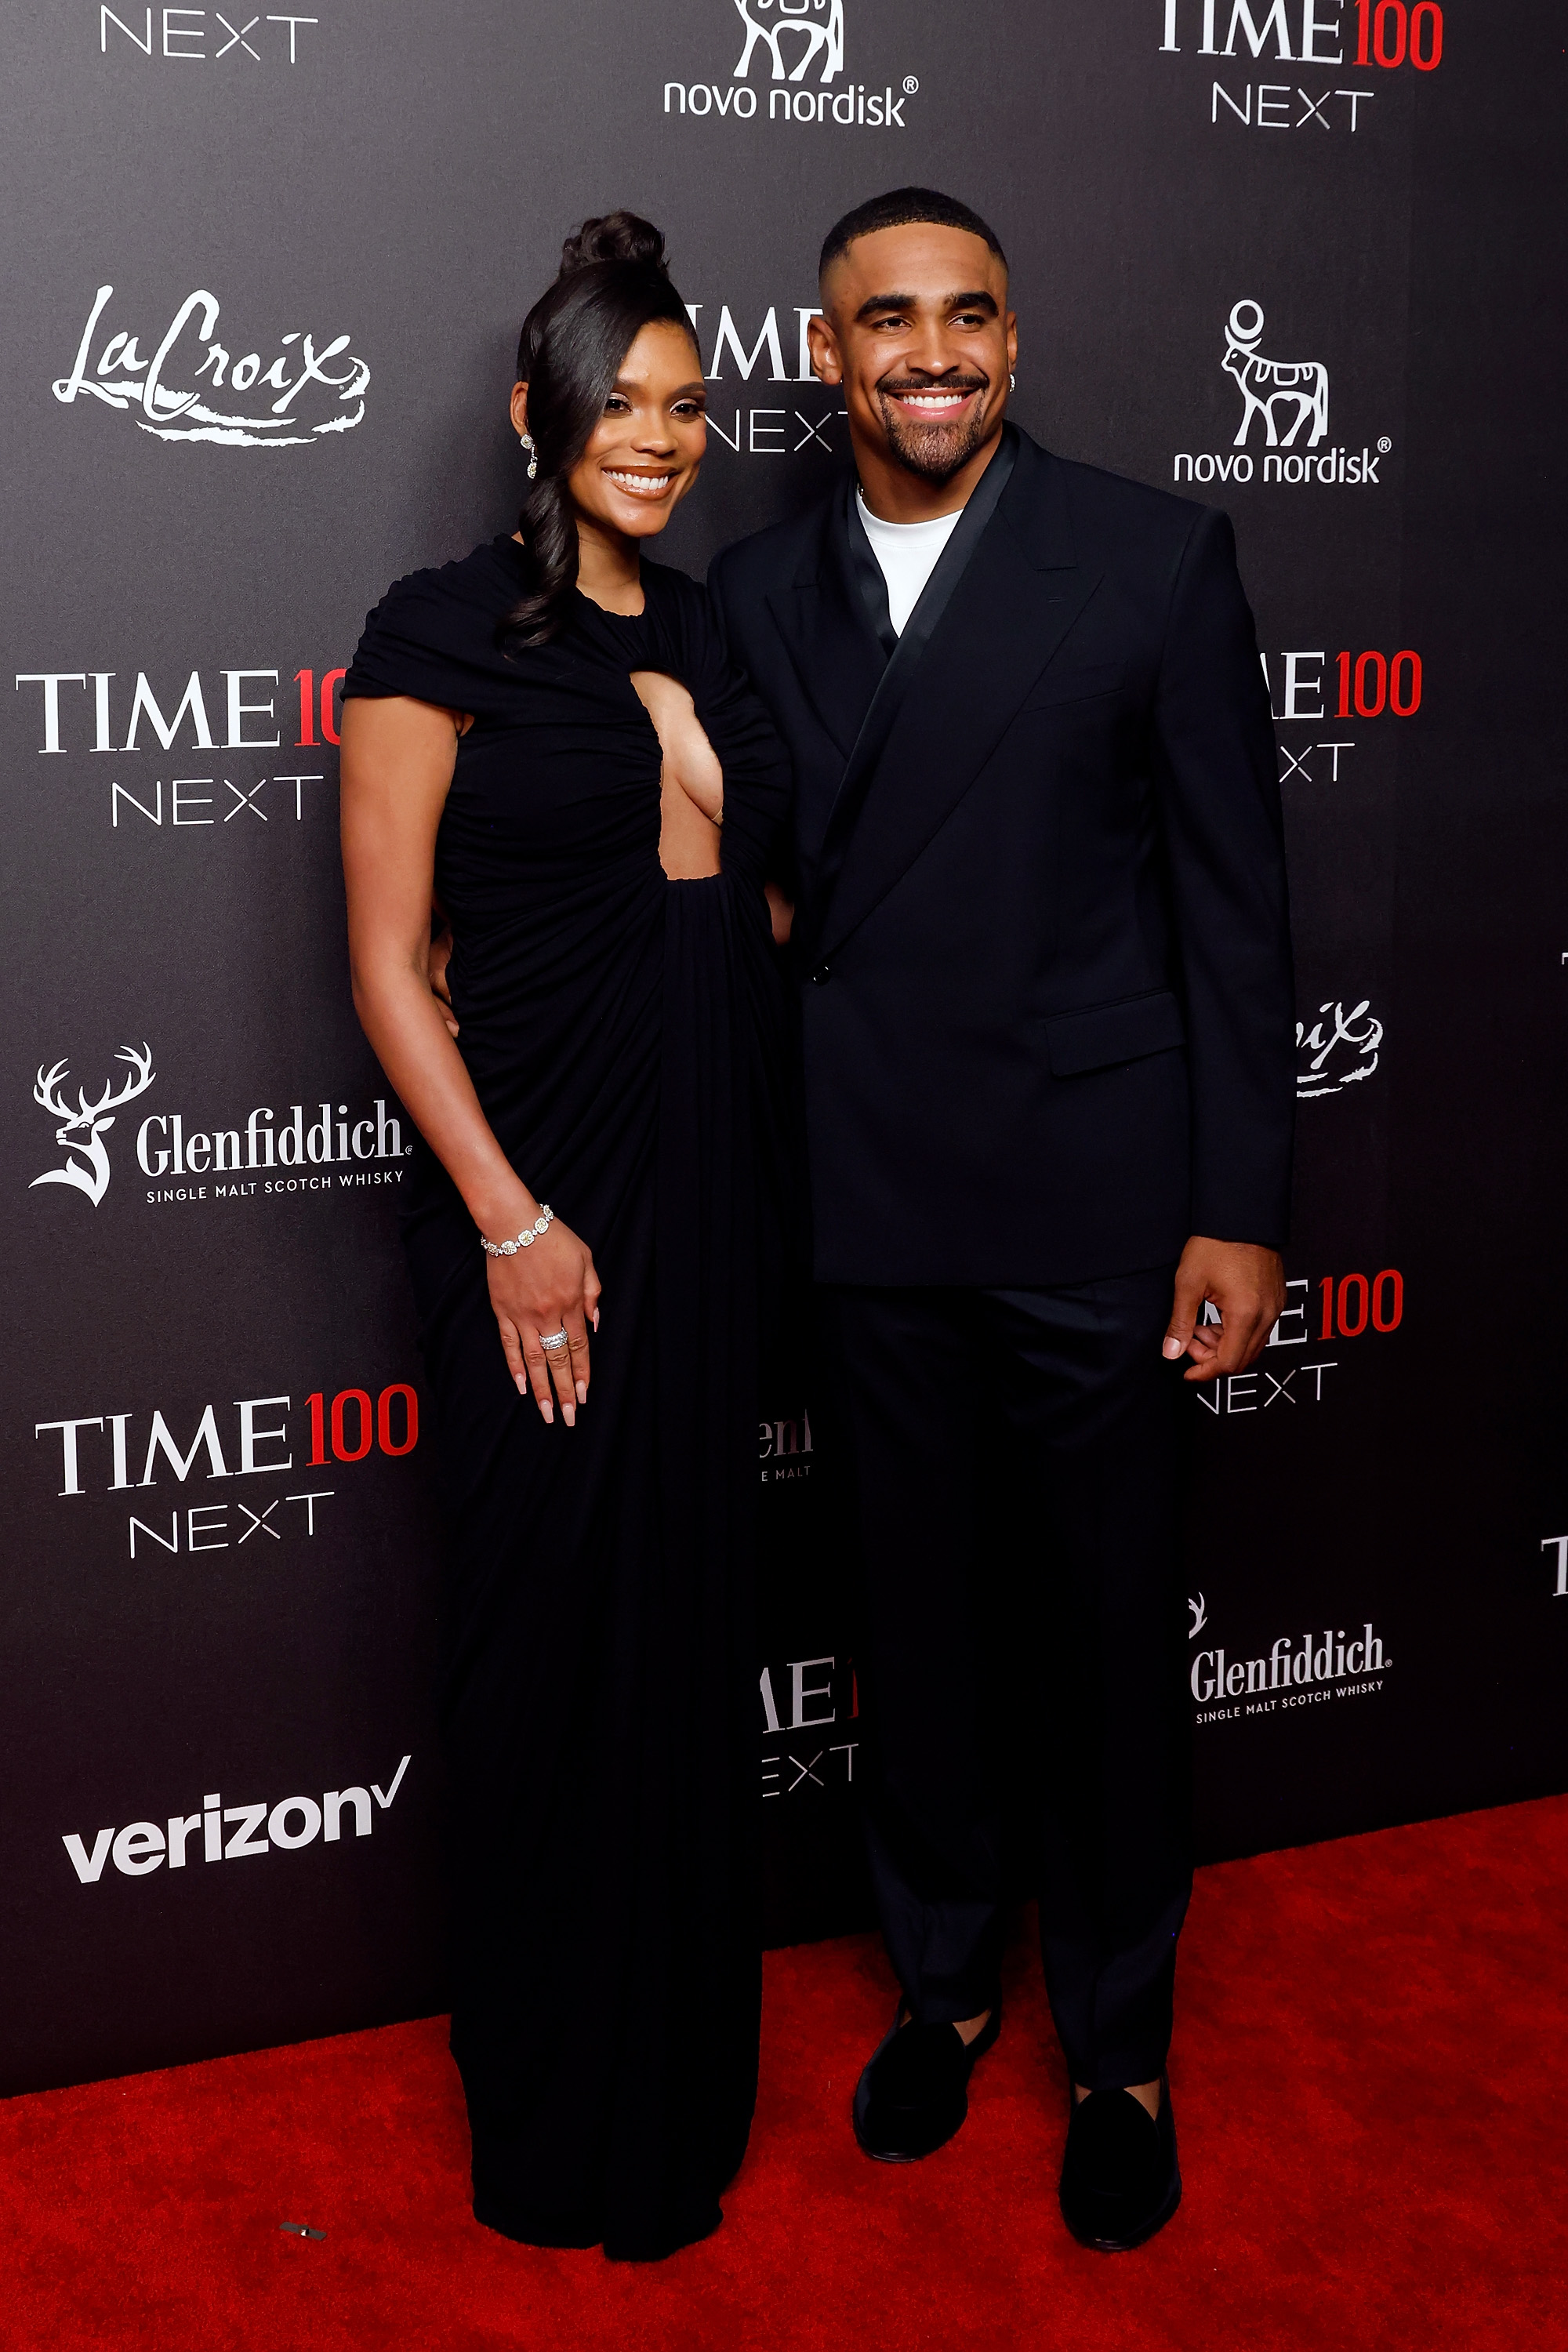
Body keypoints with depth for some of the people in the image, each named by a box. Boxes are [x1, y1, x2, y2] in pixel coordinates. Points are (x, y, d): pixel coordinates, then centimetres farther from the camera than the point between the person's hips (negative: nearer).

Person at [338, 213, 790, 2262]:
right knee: (556, 1627, 4)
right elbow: (388, 957, -10)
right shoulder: (443, 634, -7)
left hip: (717, 1179, 6)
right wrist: (512, 1221, -14)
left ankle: (689, 2066, 34)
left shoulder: (710, 639, 11)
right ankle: (560, 2111, 25)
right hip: (539, 1190, -6)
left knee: (695, 1601, 14)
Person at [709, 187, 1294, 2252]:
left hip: (1094, 1202, -2)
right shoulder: (759, 591, 6)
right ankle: (946, 1978, 37)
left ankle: (1120, 2046, 29)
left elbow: (1232, 899, -4)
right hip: (870, 1208, 3)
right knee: (919, 1616, 16)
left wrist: (1242, 1210, -8)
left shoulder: (1157, 557, -3)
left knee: (1108, 1636, 9)